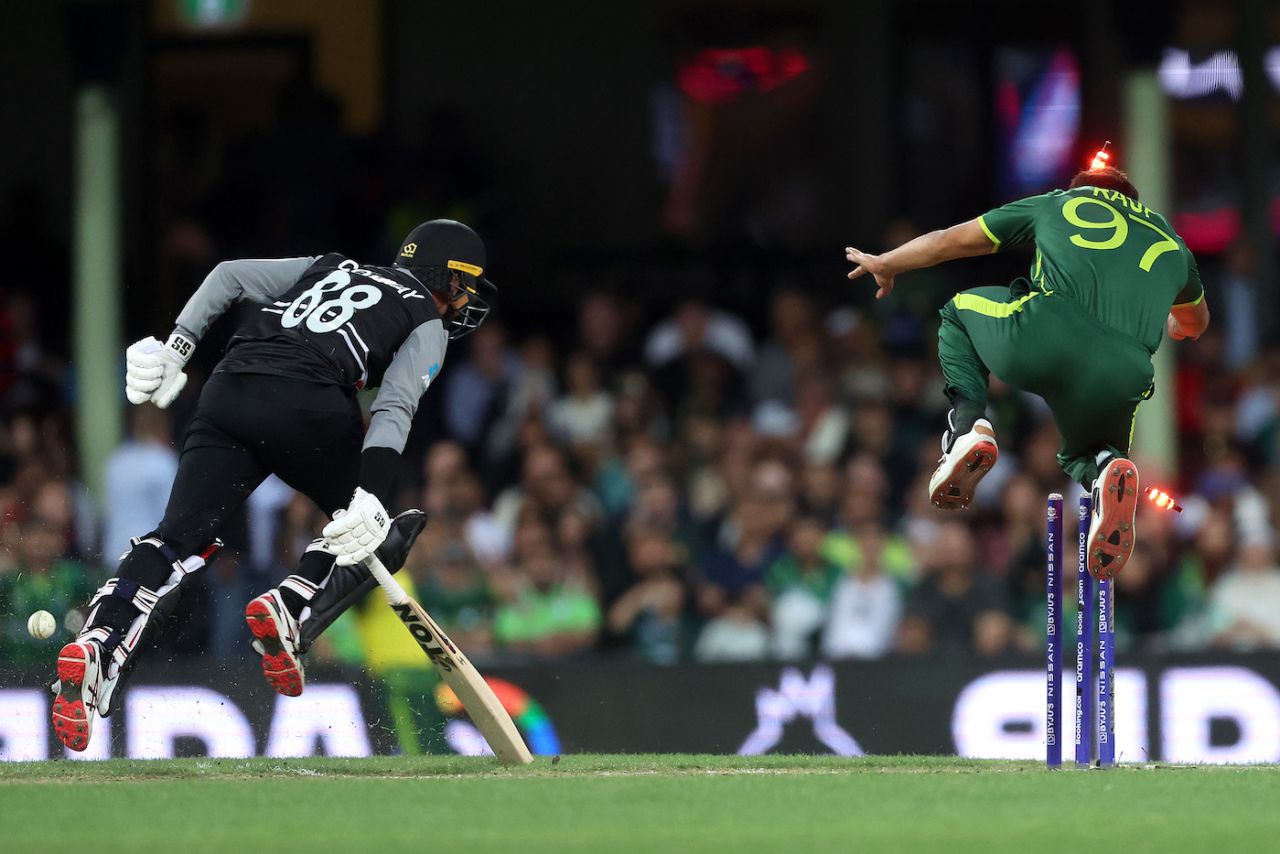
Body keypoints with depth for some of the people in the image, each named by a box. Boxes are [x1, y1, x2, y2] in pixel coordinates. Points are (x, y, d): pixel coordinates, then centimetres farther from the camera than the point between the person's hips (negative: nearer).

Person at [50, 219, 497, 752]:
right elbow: (395, 408, -2)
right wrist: (370, 499, -14)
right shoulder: (428, 323, 16)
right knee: (372, 533, 16)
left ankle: (98, 648, -27)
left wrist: (175, 348, 19)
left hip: (226, 389, 5)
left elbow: (231, 275, 23)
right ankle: (291, 612, -10)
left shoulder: (332, 269, 34)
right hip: (306, 403, -5)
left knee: (181, 535, -5)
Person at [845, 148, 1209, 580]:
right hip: (1121, 377, 1)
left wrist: (884, 265, 51)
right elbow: (1197, 323, 53)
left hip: (1042, 336, -1)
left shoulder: (1056, 204, 27)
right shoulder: (1171, 243, 33)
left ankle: (967, 427, 6)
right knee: (1082, 453, 33)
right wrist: (1168, 329, 77)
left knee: (960, 311, 32)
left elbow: (950, 241, 33)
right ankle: (1105, 467, -7)